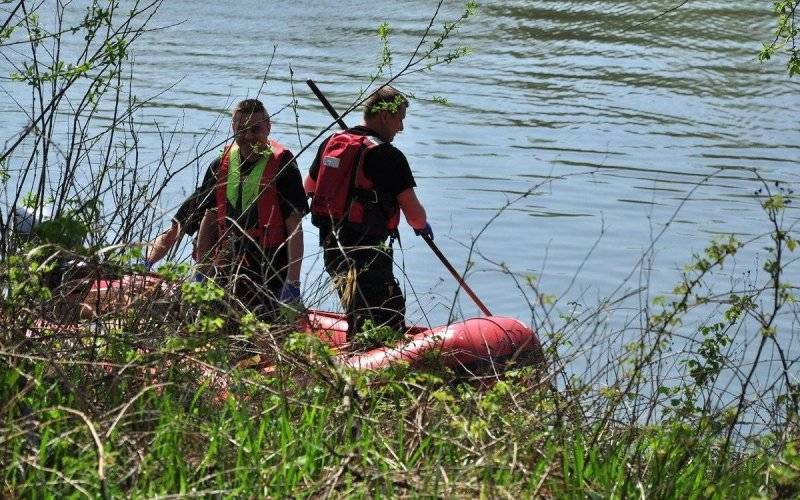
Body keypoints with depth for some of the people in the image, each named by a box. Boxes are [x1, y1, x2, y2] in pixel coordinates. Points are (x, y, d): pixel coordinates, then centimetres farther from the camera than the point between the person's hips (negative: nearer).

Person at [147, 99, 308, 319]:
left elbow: (295, 228, -11)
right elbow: (209, 218, 15)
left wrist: (293, 283, -16)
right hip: (228, 272, 6)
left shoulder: (283, 167, -8)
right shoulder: (220, 166, 7)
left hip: (270, 274, -5)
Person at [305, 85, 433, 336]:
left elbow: (309, 188, 23)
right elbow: (415, 215, -14)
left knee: (393, 306, 21)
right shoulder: (388, 155, -15)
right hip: (366, 252, -8)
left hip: (331, 246, 8)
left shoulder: (331, 143, 7)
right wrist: (422, 225, 8)